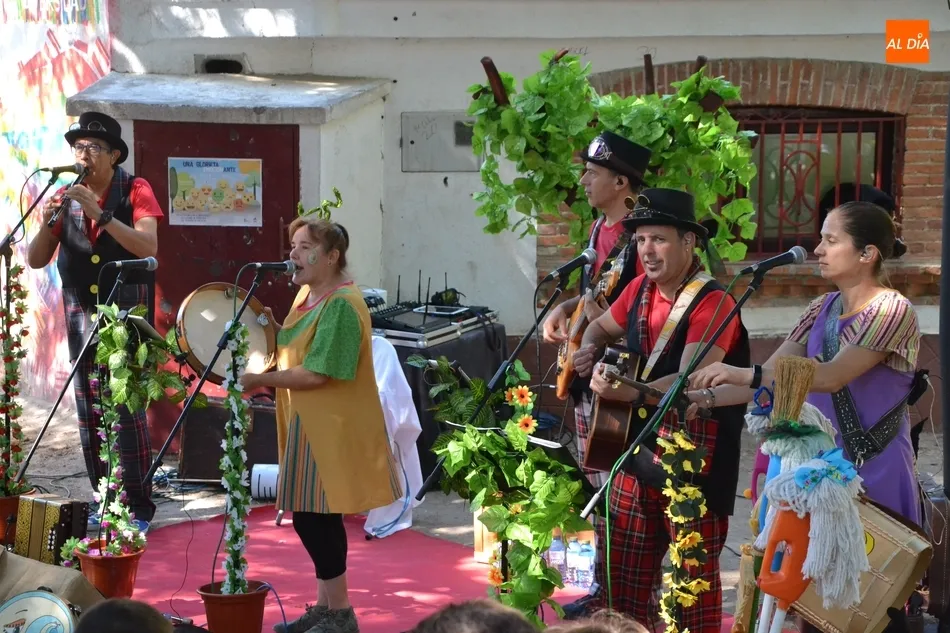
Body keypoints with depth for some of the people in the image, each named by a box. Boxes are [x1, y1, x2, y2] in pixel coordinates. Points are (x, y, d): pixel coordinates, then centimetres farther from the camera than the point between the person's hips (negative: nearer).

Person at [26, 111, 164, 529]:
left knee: (128, 411, -9)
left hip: (128, 313, -4)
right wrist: (47, 224, -15)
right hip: (81, 317, 4)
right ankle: (102, 501, 15)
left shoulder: (135, 191, -4)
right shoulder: (66, 197, 7)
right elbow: (36, 261, 4)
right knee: (89, 414, 6)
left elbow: (148, 247, -19)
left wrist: (100, 214, -26)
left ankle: (139, 506, -4)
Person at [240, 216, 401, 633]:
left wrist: (260, 380, -17)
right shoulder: (308, 293, 11)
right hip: (311, 425, 10)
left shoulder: (341, 305, -19)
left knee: (313, 516, -6)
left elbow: (316, 374, -23)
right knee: (315, 516, 14)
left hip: (332, 429, -10)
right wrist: (273, 329, 6)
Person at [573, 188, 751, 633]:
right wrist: (589, 353, 2)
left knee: (694, 577, -1)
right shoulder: (641, 289, 6)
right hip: (638, 449, 8)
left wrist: (627, 392, -40)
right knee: (618, 571, 12)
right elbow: (601, 328, 24)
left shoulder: (712, 303, -17)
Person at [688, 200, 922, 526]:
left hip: (874, 469, -6)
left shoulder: (892, 311, -14)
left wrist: (742, 374, -33)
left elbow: (832, 376, -26)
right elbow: (770, 375, 3)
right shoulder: (822, 309, 8)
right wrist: (709, 397, -13)